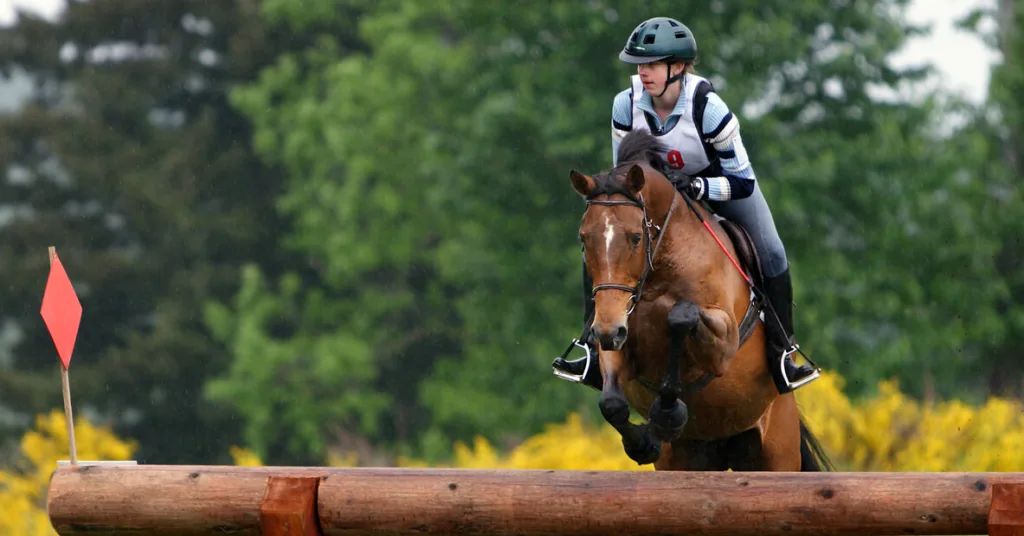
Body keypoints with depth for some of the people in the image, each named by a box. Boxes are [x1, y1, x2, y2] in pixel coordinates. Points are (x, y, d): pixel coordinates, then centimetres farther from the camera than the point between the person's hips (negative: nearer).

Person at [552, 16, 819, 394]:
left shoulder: (708, 109, -35)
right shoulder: (627, 106, -25)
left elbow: (742, 182, -30)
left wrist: (697, 188, -45)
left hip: (721, 182, -2)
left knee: (770, 258, -13)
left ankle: (782, 357, 2)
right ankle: (594, 353, -10)